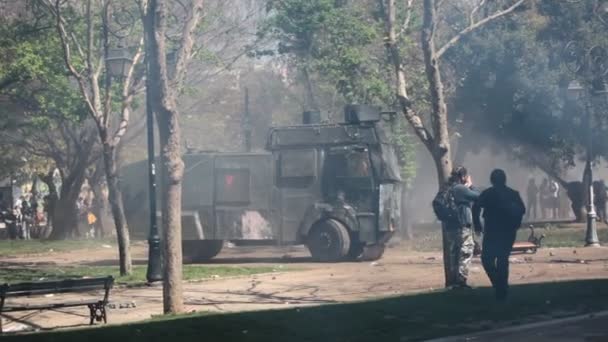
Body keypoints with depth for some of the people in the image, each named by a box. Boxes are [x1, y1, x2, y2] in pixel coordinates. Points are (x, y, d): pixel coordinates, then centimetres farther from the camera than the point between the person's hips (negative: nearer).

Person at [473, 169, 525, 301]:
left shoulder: (487, 194, -2)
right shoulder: (513, 194, 7)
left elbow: (476, 208, -13)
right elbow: (522, 210, 3)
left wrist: (477, 225, -4)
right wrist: (515, 225, 13)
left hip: (492, 232, -4)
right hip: (509, 233, 4)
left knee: (487, 259, 3)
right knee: (503, 260, 13)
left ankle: (499, 285, -15)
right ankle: (503, 288, 11)